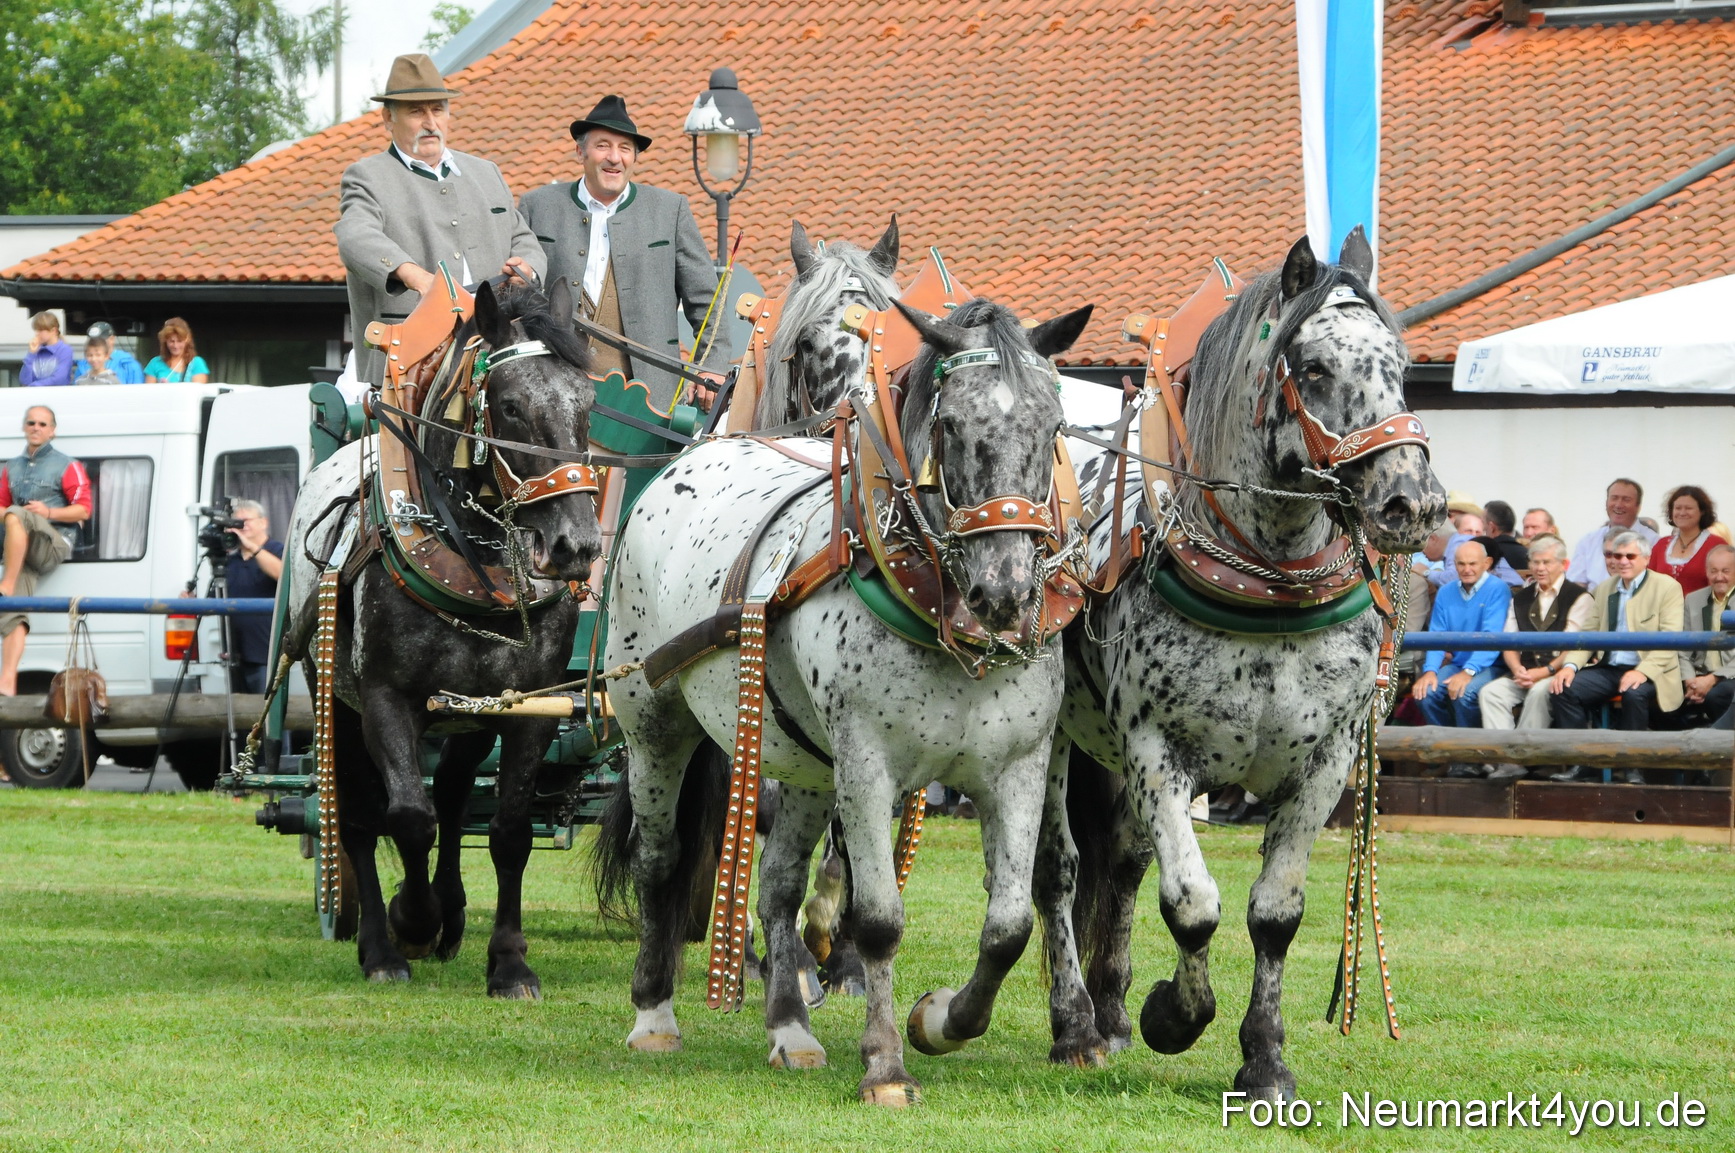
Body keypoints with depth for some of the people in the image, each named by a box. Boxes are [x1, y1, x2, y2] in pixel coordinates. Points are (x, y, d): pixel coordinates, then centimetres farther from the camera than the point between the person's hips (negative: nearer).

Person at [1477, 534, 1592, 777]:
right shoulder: (1521, 599, 21)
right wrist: (1517, 669, -7)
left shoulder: (1578, 597, 2)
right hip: (1526, 673, 5)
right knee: (1491, 691, -21)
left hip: (1559, 674, -5)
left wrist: (1545, 672, -17)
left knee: (1539, 692, -36)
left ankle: (1519, 759, -34)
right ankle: (1502, 759, -32)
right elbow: (1510, 645, 14)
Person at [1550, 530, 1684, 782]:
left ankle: (1634, 768, -21)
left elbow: (1669, 639, -10)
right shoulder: (1605, 588, 19)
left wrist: (1643, 671, -26)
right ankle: (1578, 764, -15)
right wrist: (1570, 665, -5)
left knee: (1634, 694, -38)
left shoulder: (1667, 587, 0)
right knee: (1564, 689, -20)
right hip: (1608, 668, 5)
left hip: (1648, 673, -5)